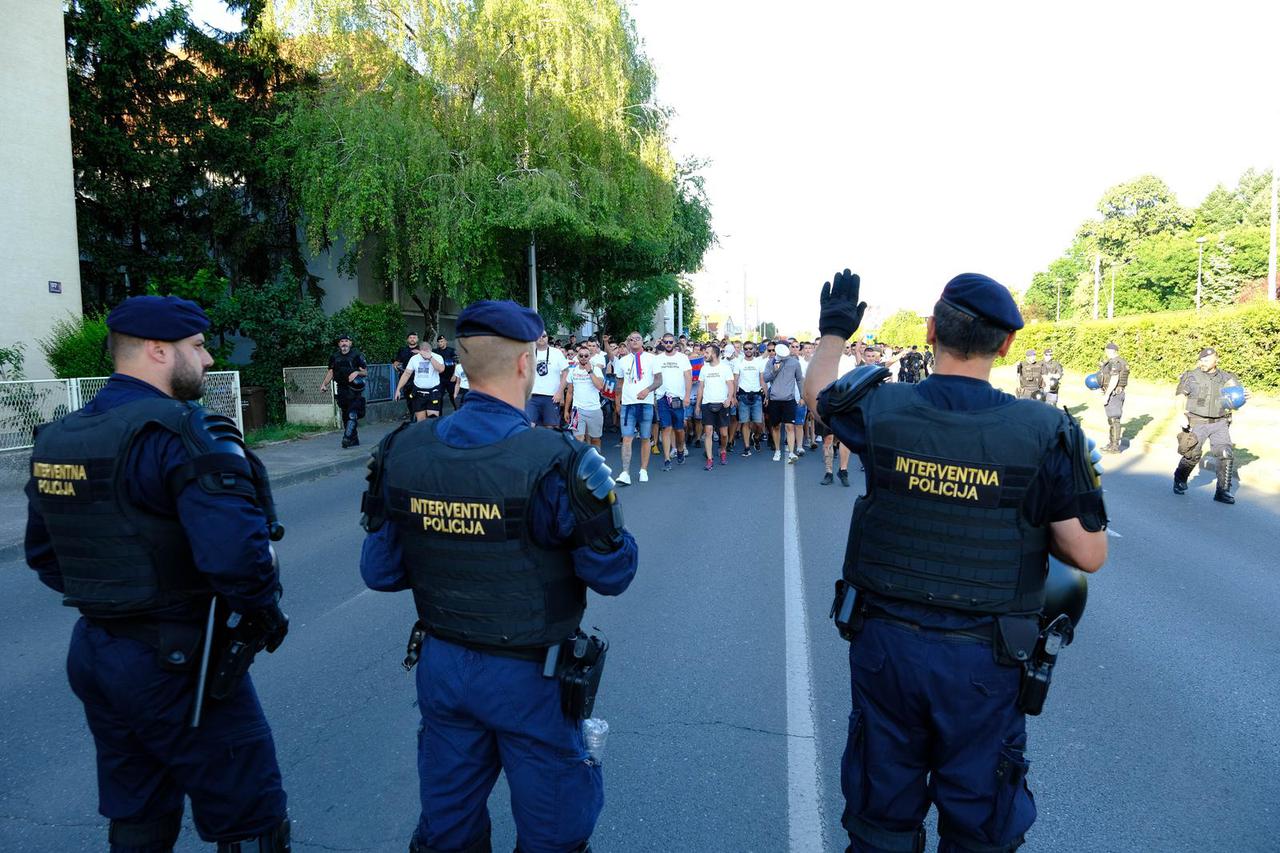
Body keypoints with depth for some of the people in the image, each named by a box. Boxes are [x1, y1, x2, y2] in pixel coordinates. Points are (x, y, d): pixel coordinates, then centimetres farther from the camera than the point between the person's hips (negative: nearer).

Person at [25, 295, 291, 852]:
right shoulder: (179, 433, -21)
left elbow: (44, 556, 15)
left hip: (93, 654, 9)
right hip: (176, 665, -8)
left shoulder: (56, 438, 6)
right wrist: (264, 612, -15)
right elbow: (235, 551, -32)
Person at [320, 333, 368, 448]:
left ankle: (347, 438, -21)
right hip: (342, 390, 5)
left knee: (352, 414, -17)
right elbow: (330, 372, 17)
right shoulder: (335, 357, 15)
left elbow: (366, 372, 2)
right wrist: (324, 384, 5)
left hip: (354, 389, -5)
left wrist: (356, 372, -17)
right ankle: (354, 440, 13)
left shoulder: (356, 355, 2)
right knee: (345, 416, 6)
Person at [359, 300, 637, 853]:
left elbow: (380, 572, -2)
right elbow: (612, 574, -15)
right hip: (528, 679, -4)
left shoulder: (403, 451, -9)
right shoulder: (552, 461, -24)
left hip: (440, 667, 5)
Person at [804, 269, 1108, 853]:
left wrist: (834, 328, 28)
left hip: (884, 641, 1)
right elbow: (1089, 555, -11)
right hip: (984, 657, -1)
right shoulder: (1046, 432, -14)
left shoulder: (881, 409, -11)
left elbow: (817, 388, 11)